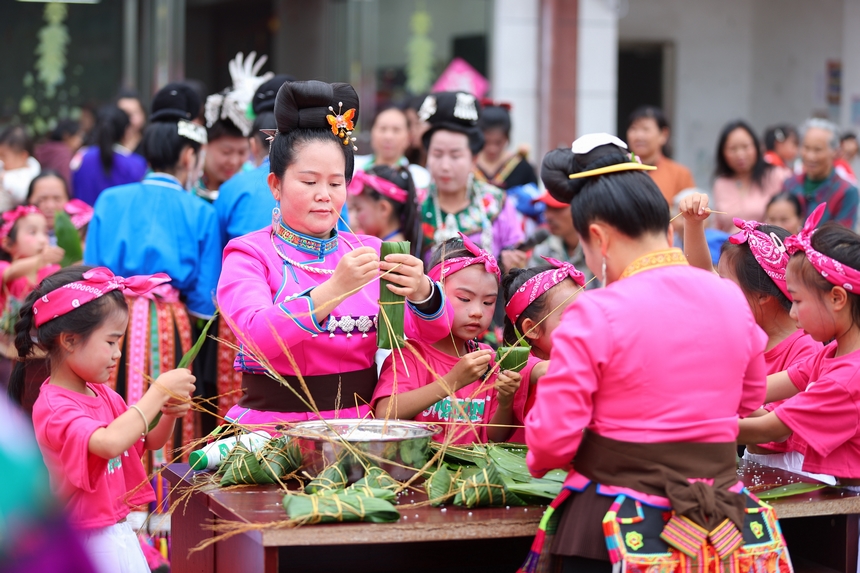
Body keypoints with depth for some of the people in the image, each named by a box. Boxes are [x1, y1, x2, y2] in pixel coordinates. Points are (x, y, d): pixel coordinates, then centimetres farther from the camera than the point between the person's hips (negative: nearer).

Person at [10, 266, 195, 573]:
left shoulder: (103, 394, 6)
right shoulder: (54, 408, -21)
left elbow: (148, 442, 18)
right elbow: (110, 443, -38)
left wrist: (169, 414, -4)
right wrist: (159, 391, -31)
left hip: (119, 533, 9)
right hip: (89, 543, -9)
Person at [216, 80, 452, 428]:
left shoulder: (368, 251, 14)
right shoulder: (249, 255, 3)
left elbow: (433, 331, 3)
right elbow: (255, 337, -16)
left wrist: (421, 292, -19)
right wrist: (334, 290, -29)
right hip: (274, 428, -3)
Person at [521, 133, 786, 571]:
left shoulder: (594, 314, -15)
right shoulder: (732, 300, 1)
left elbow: (551, 436, -13)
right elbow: (750, 397, 18)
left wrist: (540, 462, 8)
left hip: (617, 533, -5)